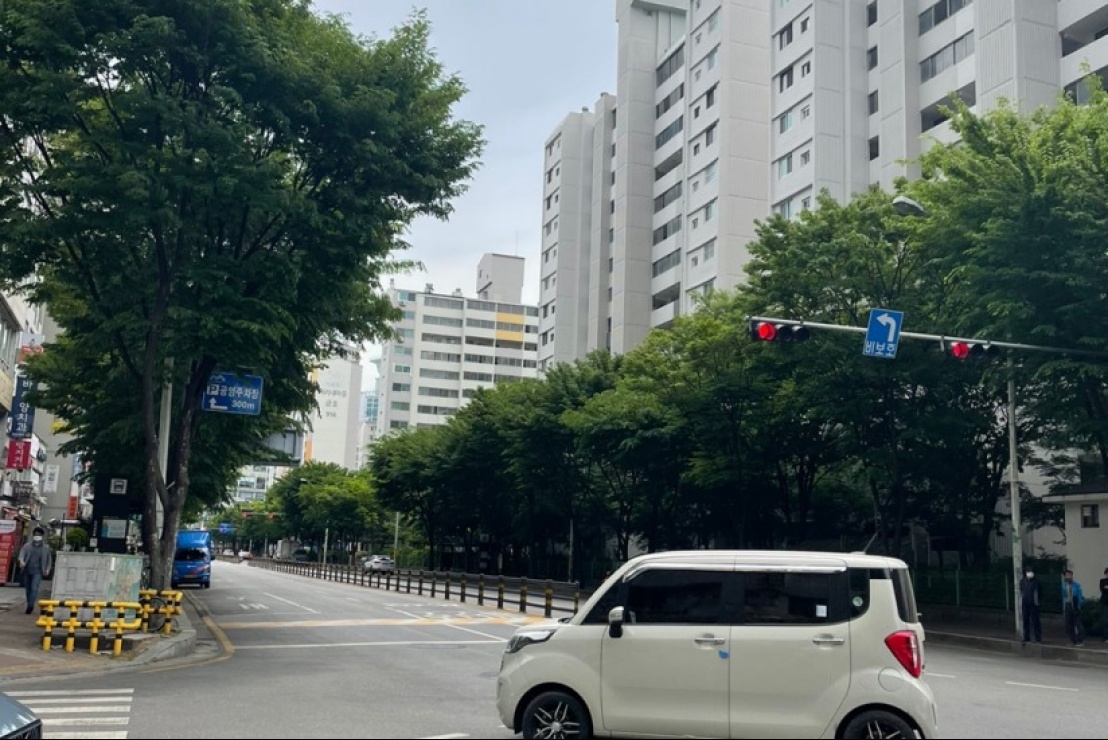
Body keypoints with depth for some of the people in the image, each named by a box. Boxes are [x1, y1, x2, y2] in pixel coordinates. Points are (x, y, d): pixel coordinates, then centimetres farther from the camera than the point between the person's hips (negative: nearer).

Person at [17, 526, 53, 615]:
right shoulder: (27, 545, 6)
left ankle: (30, 605, -24)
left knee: (34, 588, -18)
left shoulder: (46, 548, 7)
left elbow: (49, 559, 17)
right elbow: (22, 553, -9)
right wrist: (21, 561, -30)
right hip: (27, 571, 2)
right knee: (28, 589, 8)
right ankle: (30, 605, 20)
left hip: (37, 572, -2)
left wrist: (48, 569, 5)